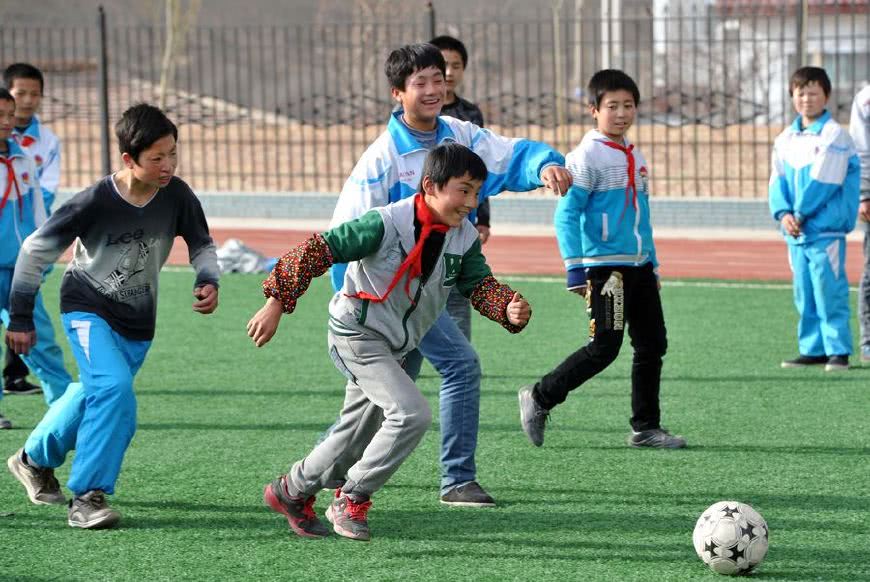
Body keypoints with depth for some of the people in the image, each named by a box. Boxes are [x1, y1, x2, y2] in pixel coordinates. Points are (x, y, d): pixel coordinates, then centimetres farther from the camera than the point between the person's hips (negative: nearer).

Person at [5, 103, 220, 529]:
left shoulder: (177, 196, -15)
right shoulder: (95, 202, -25)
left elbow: (201, 244, 4)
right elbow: (37, 249, -15)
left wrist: (207, 281, -17)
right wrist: (21, 317, -11)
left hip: (138, 323, 5)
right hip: (89, 310, -5)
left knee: (94, 395, 16)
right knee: (113, 388, -25)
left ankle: (35, 460, 43)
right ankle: (88, 497, -17)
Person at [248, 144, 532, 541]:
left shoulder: (465, 238, -4)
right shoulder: (386, 224, -24)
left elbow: (480, 284, -1)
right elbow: (317, 251, -22)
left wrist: (509, 308, -23)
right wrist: (277, 303, -23)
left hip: (395, 347, 8)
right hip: (356, 332, -8)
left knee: (358, 437, 17)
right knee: (412, 414, -22)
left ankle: (292, 492, 38)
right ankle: (352, 500, -8)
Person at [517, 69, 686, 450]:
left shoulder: (635, 158, 16)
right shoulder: (587, 157, -9)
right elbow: (567, 215, -14)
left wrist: (653, 266, 21)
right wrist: (575, 269, -20)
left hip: (639, 267, 8)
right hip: (605, 268, -8)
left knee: (652, 346, 6)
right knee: (604, 348, -10)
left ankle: (645, 428, 14)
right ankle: (539, 398, 5)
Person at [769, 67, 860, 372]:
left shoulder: (834, 135, -7)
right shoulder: (785, 139, 13)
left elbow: (824, 181, -13)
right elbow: (778, 179, 8)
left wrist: (801, 214, -13)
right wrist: (783, 213, -9)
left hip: (826, 230, -6)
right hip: (796, 231, 6)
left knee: (830, 291, -7)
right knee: (804, 293, 10)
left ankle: (838, 350, -3)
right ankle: (812, 349, 17)